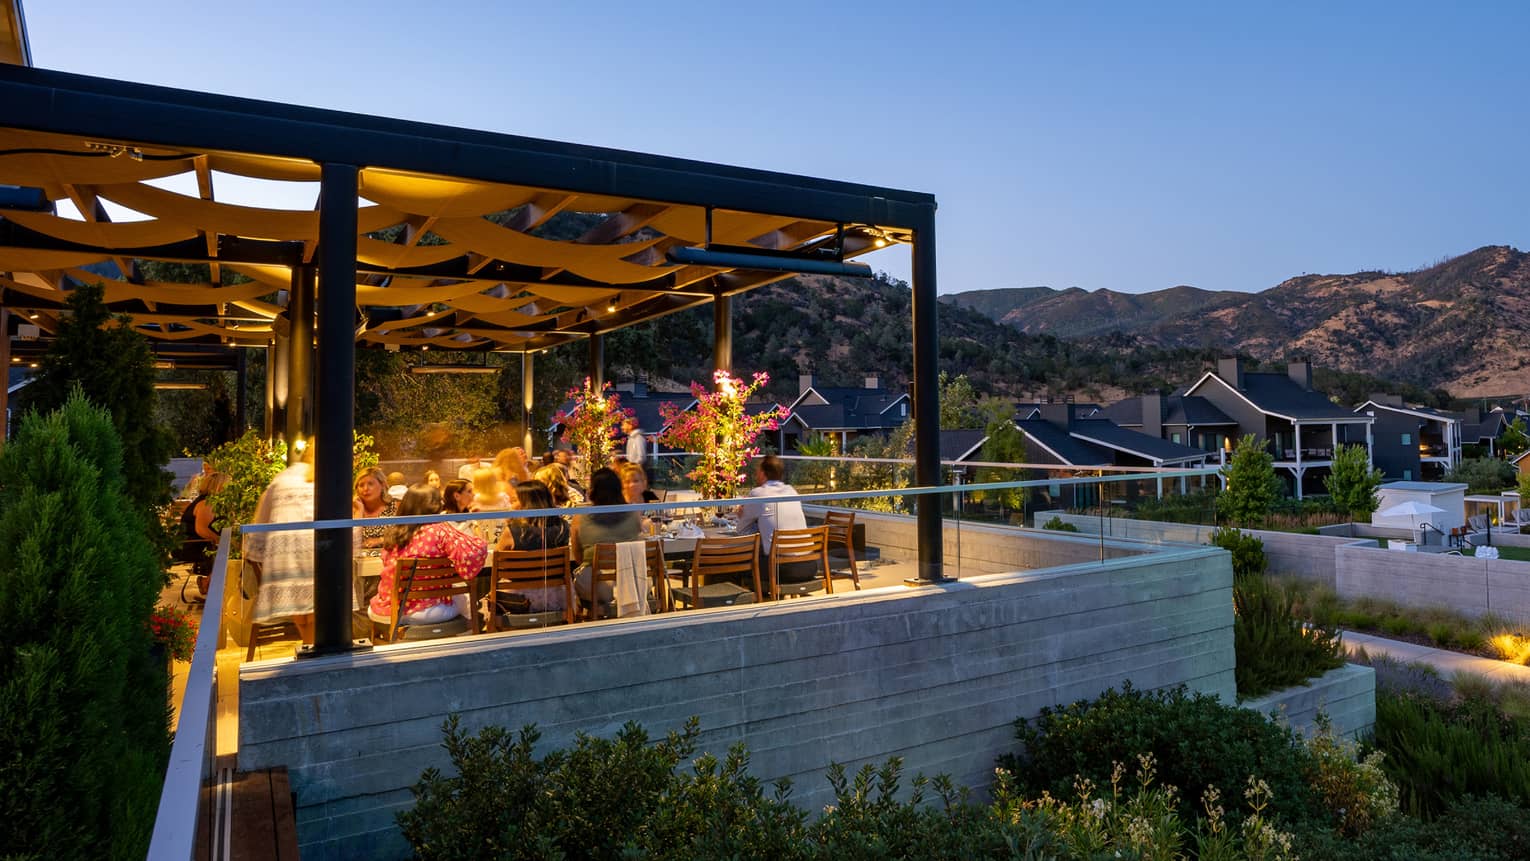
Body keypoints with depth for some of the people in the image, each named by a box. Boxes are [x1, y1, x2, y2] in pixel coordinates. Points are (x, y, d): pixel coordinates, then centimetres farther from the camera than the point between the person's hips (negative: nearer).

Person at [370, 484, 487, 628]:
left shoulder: (392, 533, 2)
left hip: (384, 613, 4)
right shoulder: (439, 531, -11)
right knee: (462, 600, 28)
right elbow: (476, 551, -20)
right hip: (423, 612, -3)